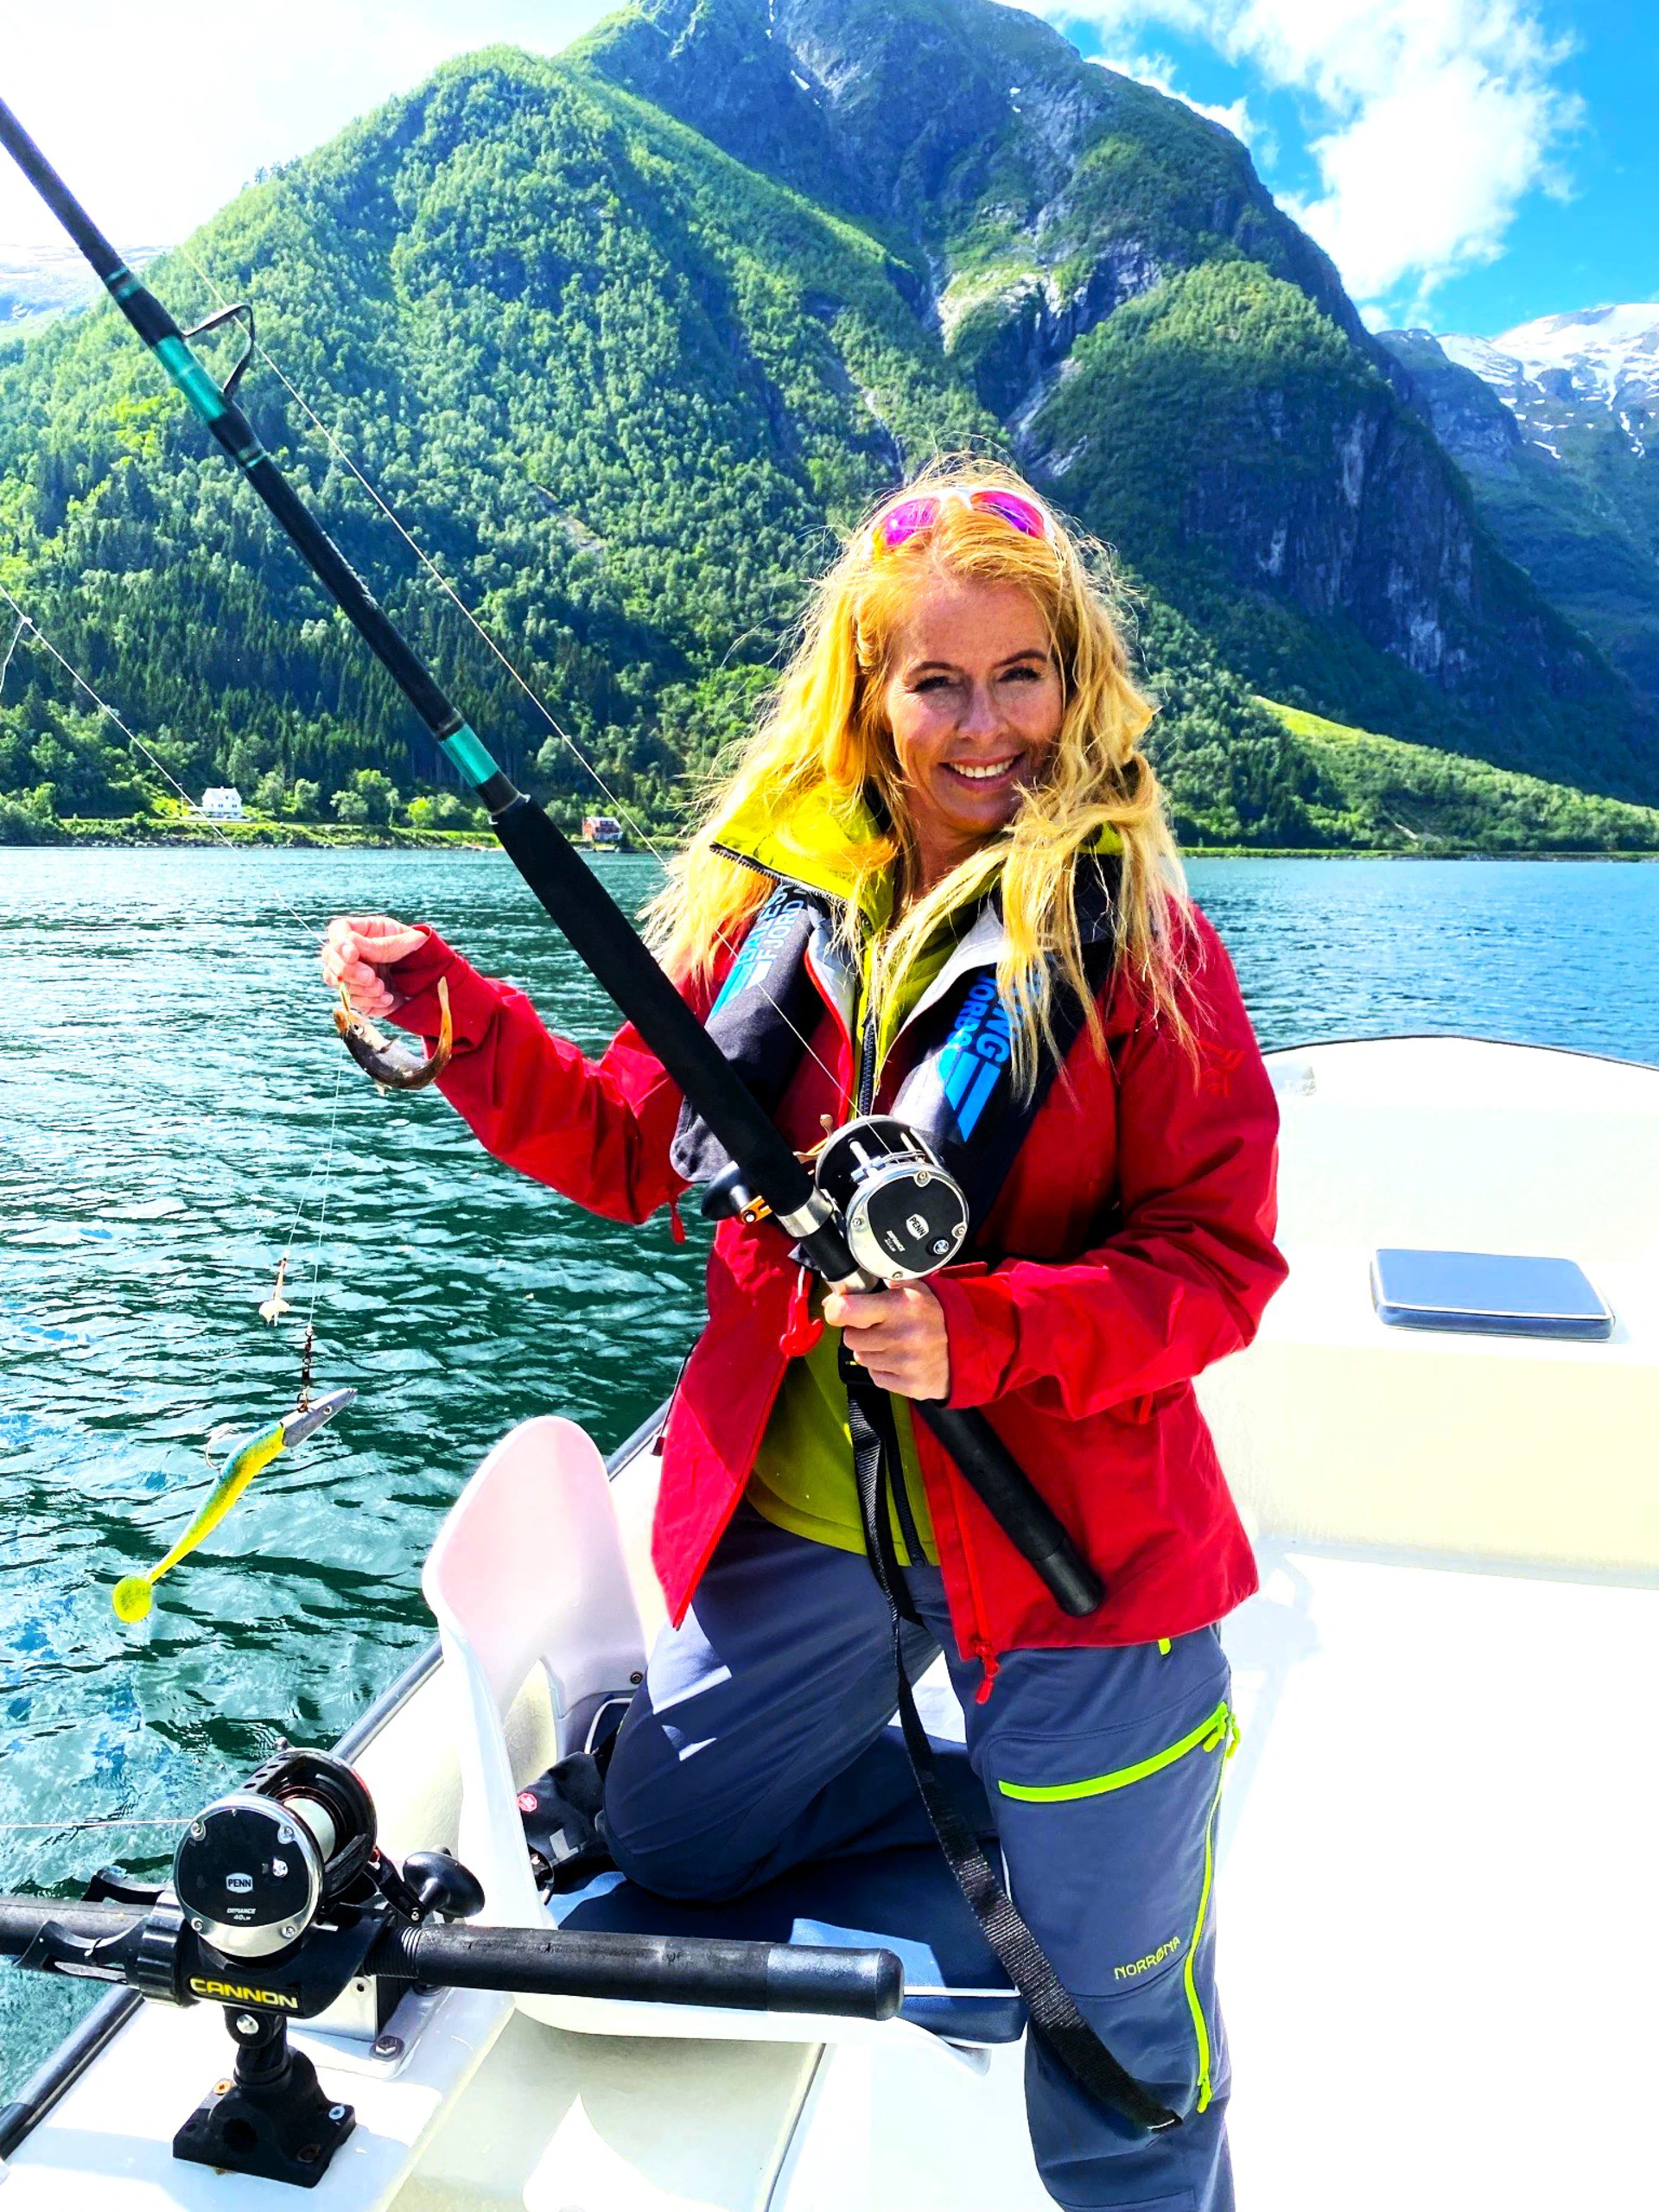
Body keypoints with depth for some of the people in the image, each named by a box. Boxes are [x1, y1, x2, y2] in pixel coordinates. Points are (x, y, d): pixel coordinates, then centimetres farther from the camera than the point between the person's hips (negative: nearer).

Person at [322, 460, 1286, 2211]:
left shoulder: (1138, 930, -10)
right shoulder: (768, 903, 0)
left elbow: (1218, 1257, -11)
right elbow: (634, 1146, 7)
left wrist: (988, 1330, -26)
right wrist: (449, 1017, -4)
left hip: (1063, 1539, -3)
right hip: (794, 1512, 4)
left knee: (1121, 2052, 11)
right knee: (661, 1844, 23)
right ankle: (1000, 1791, 35)